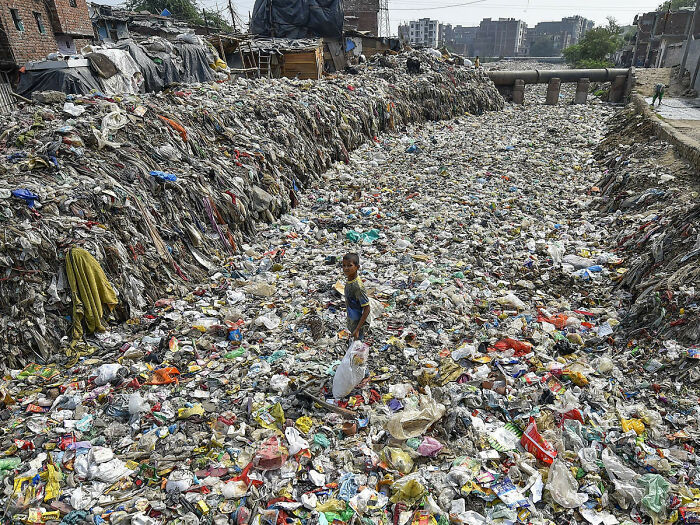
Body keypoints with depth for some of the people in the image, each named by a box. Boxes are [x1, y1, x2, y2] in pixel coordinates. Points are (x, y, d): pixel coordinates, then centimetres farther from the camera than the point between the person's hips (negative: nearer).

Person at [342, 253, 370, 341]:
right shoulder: (349, 280, -4)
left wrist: (357, 329, -27)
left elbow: (367, 309, -27)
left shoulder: (358, 286, -30)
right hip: (352, 320, 8)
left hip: (358, 322, -8)